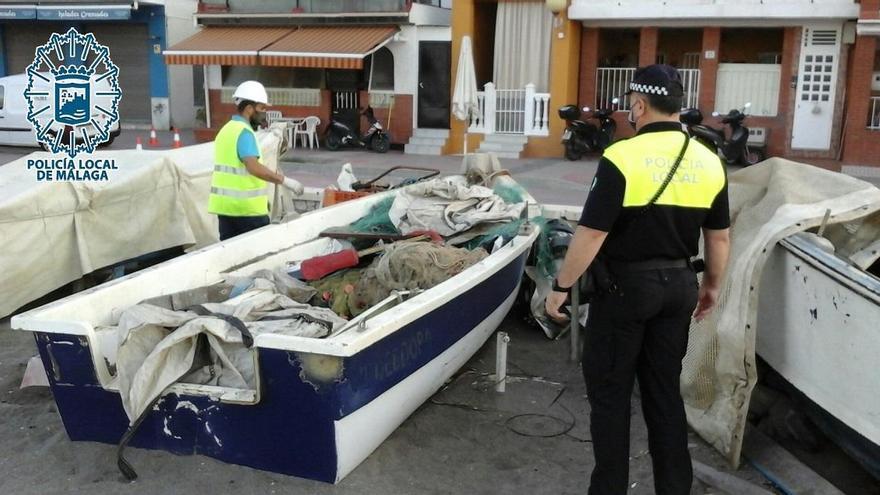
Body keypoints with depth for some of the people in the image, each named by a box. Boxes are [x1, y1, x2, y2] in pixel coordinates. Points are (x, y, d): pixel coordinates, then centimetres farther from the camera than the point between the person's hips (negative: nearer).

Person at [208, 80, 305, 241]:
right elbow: (254, 167, -28)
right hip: (247, 207, -8)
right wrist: (284, 180, -26)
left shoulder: (226, 129, 15)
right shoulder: (244, 132, -14)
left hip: (224, 204, 9)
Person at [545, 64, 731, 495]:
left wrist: (560, 287, -7)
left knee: (609, 390, 7)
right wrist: (712, 286, 23)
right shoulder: (709, 162, 1)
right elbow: (719, 237, 8)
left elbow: (591, 233, -18)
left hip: (626, 286, -6)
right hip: (678, 285, 6)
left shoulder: (622, 157, -17)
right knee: (664, 389, 16)